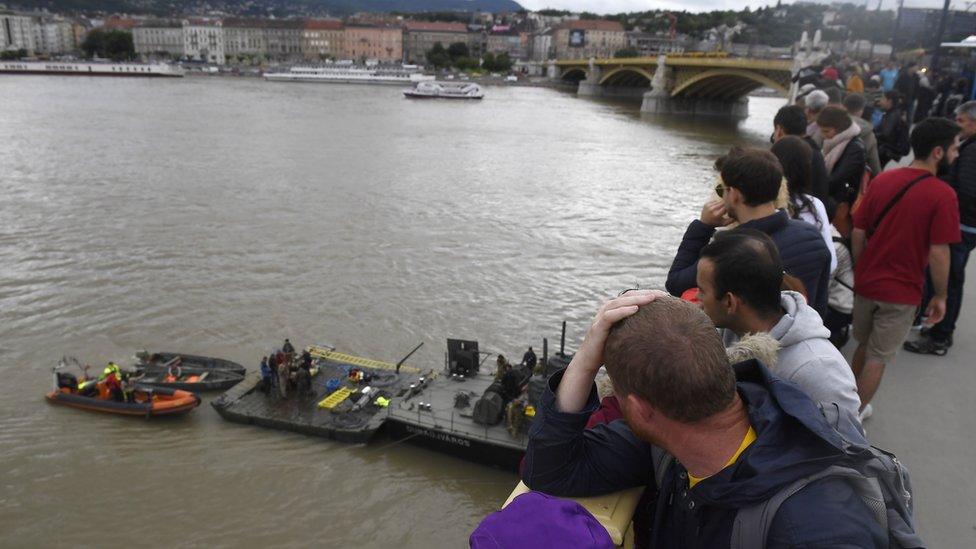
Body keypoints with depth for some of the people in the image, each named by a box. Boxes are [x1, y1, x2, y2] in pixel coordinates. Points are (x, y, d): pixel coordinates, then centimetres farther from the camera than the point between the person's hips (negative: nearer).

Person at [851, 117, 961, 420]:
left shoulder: (881, 180, -2)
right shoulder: (942, 195, -17)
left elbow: (857, 233, 1)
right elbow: (938, 253, -17)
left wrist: (861, 271, 14)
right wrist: (940, 296, -4)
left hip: (866, 283, 5)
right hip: (901, 292, -5)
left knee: (864, 346, 24)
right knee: (877, 358, 9)